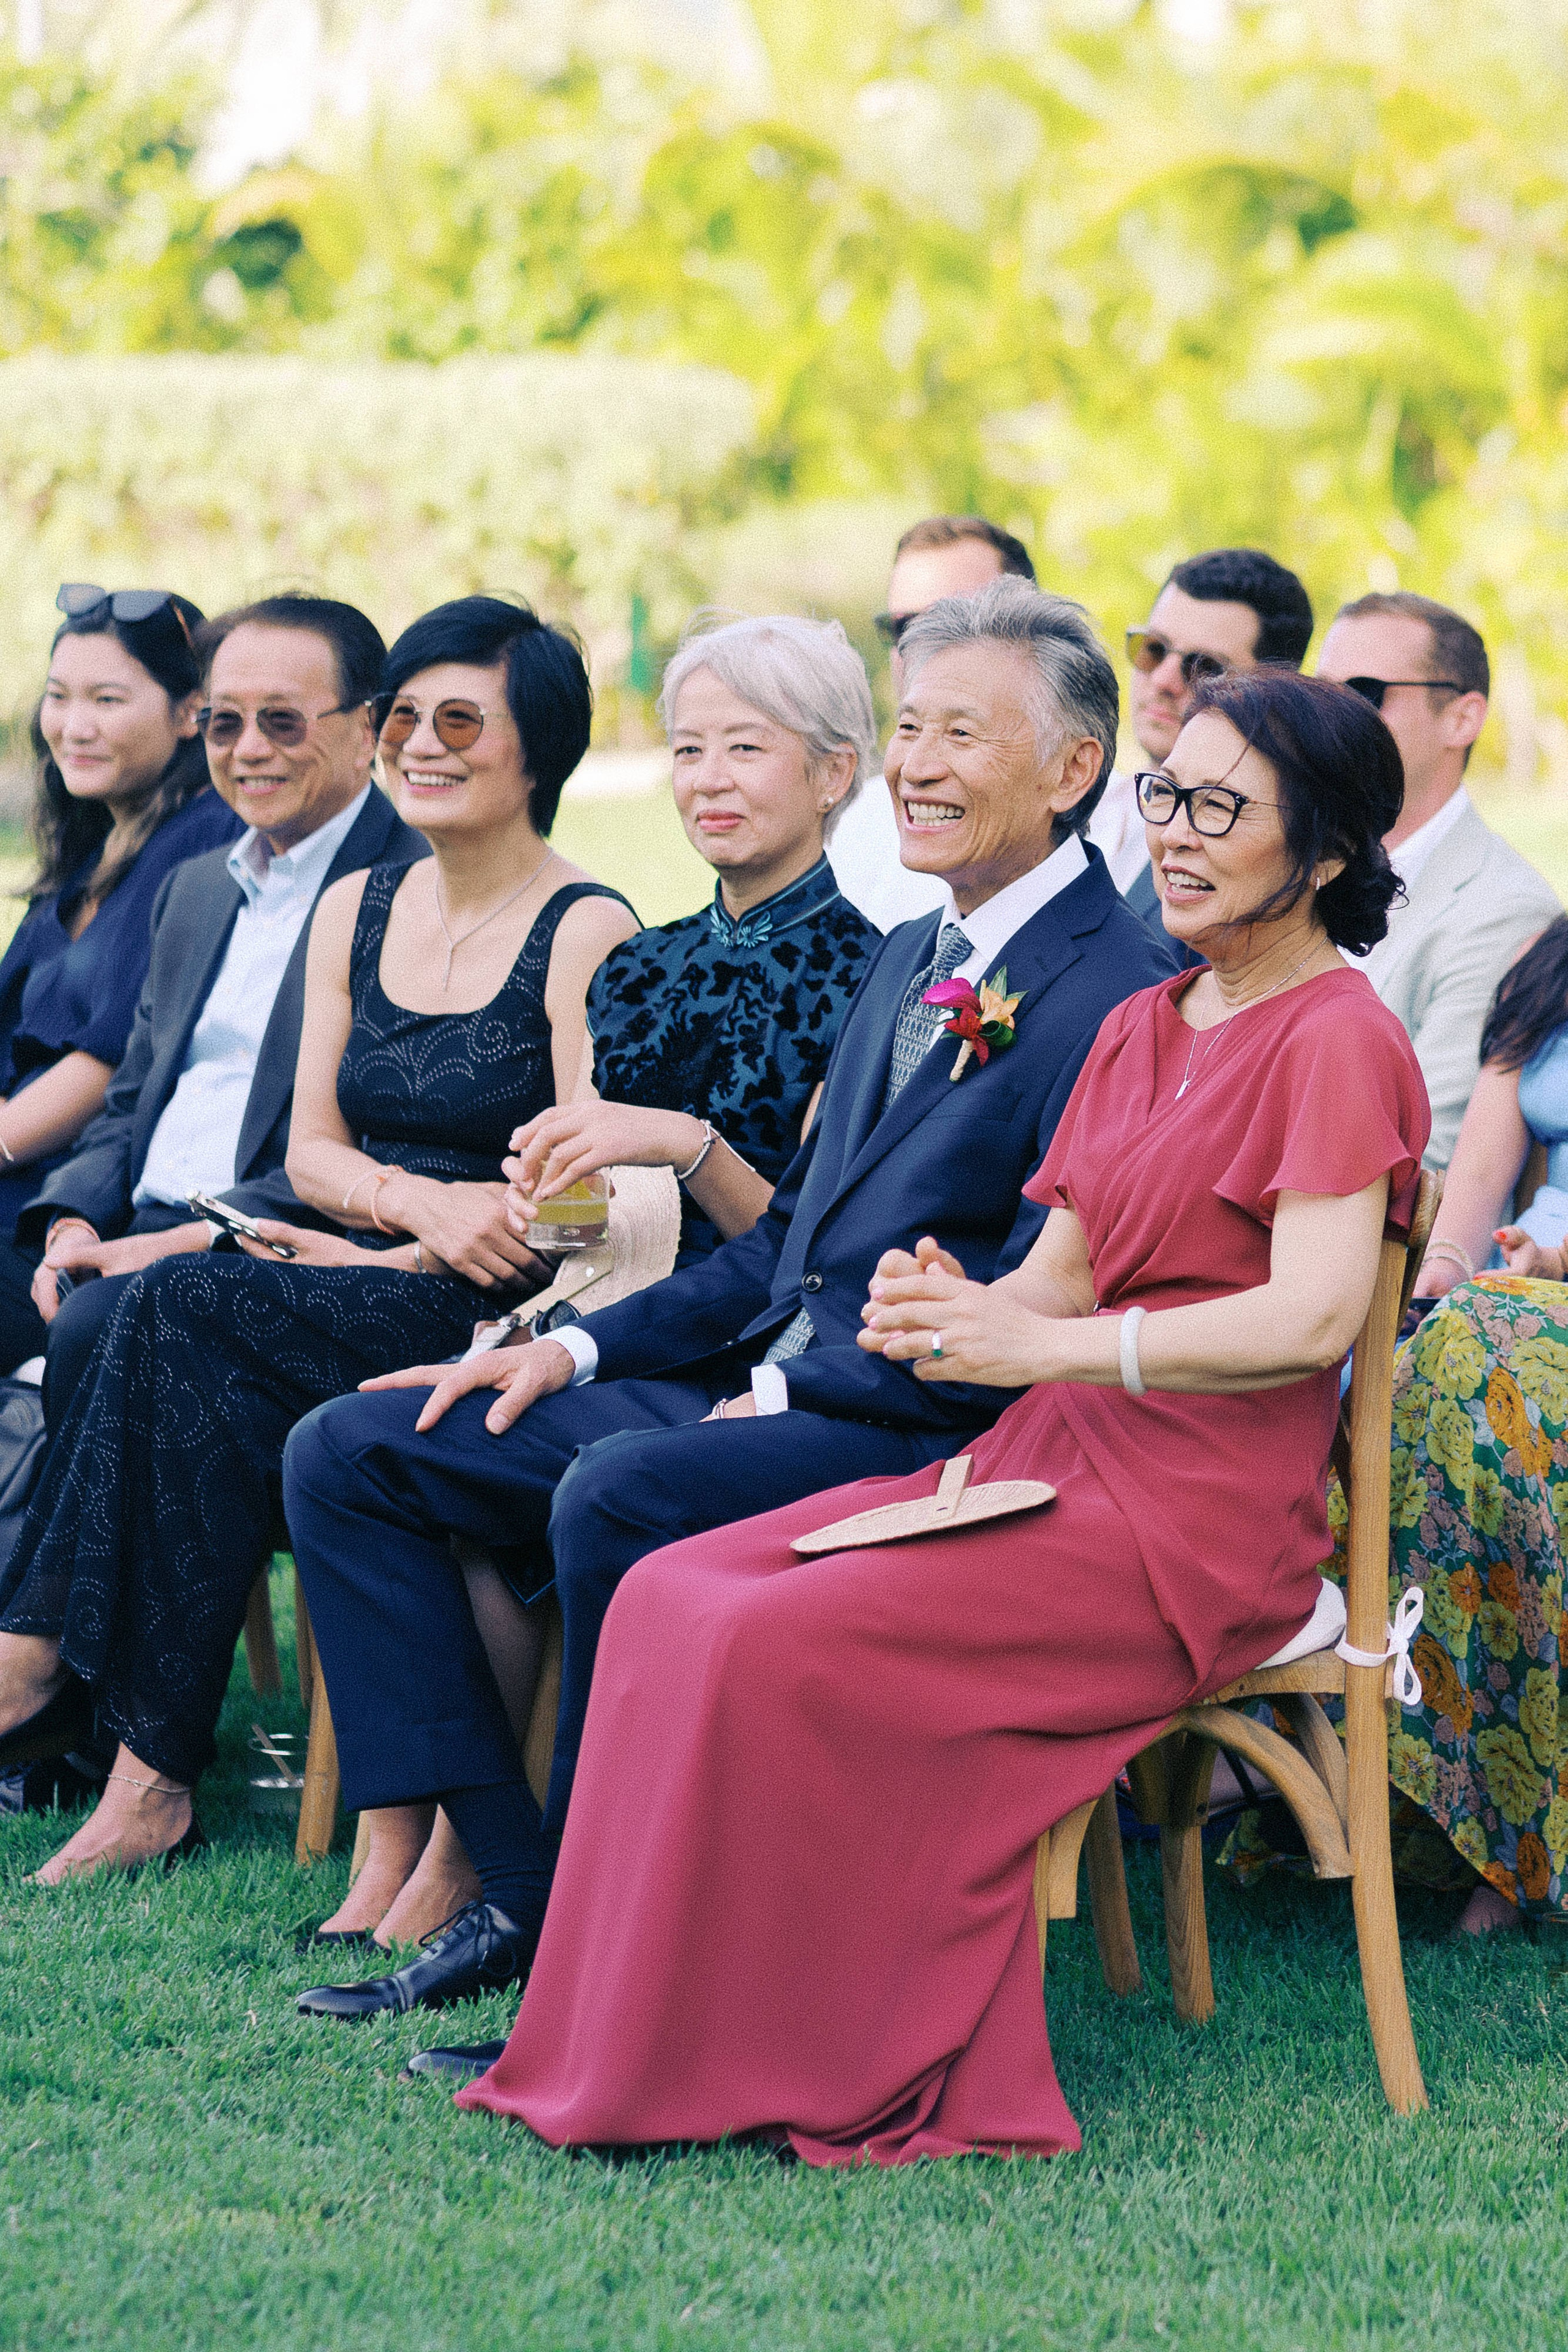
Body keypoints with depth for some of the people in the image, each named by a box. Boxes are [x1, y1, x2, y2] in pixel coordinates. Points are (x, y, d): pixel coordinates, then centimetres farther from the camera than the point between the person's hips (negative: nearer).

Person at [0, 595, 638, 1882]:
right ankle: (154, 1763, -29)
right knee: (227, 1389, -29)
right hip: (361, 1272, 5)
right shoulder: (358, 909, 14)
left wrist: (407, 1253, -16)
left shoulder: (587, 931, -5)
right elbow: (312, 1148, 10)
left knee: (182, 1307, -26)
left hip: (495, 1315, -5)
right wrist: (424, 1200, -10)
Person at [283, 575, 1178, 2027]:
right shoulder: (908, 962, 19)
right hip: (767, 1389, 10)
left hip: (924, 1440, -10)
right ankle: (519, 1893, -3)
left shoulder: (1117, 1000, -11)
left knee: (613, 1496, -36)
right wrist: (578, 1348, 10)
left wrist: (788, 1391, -15)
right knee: (346, 1455, 2)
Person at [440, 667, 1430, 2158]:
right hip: (1046, 1465, 9)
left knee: (776, 1643, -24)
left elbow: (1314, 1316, -20)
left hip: (1190, 1525, -9)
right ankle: (653, 2041, -9)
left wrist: (1041, 1346, -22)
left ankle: (854, 2077, -13)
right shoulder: (1142, 1029, 19)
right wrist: (961, 1308, -8)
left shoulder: (1337, 1041, -8)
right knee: (672, 1597, -8)